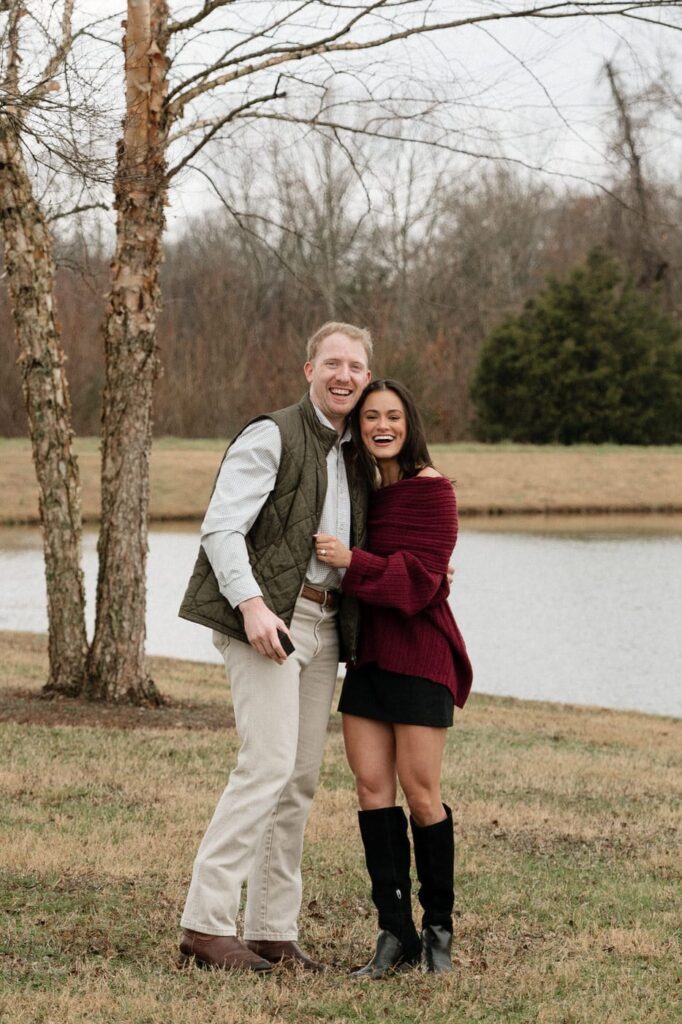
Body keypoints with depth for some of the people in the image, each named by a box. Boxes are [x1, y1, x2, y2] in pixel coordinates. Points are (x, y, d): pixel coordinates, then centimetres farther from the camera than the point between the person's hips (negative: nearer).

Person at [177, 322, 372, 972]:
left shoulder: (351, 456, 18)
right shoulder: (271, 437, -6)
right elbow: (221, 527, -14)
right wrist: (252, 603, -26)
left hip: (322, 622, 8)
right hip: (266, 616, -8)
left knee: (302, 777, 6)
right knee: (269, 763, -17)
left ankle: (272, 931, 11)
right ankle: (205, 925, -14)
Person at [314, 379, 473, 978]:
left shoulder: (431, 490, -9)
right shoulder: (365, 488, 12)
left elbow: (420, 578, -16)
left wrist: (352, 562, -24)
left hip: (418, 653, -6)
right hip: (368, 653, 7)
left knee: (420, 792, -4)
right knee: (370, 784, -1)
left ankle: (439, 928, 12)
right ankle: (395, 933, 3)